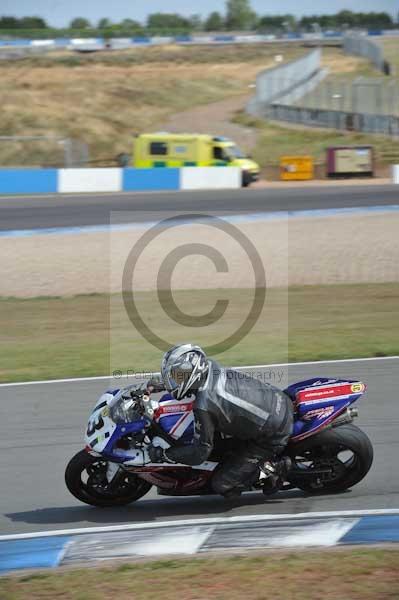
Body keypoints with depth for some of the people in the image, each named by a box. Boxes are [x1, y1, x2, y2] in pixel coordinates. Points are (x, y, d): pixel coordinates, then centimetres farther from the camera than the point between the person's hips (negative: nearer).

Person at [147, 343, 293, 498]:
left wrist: (163, 455, -9)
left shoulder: (204, 406, -26)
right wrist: (161, 387, 21)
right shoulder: (212, 367, -4)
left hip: (272, 437, -8)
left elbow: (200, 451, -17)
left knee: (221, 485, -1)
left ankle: (274, 468, 3)